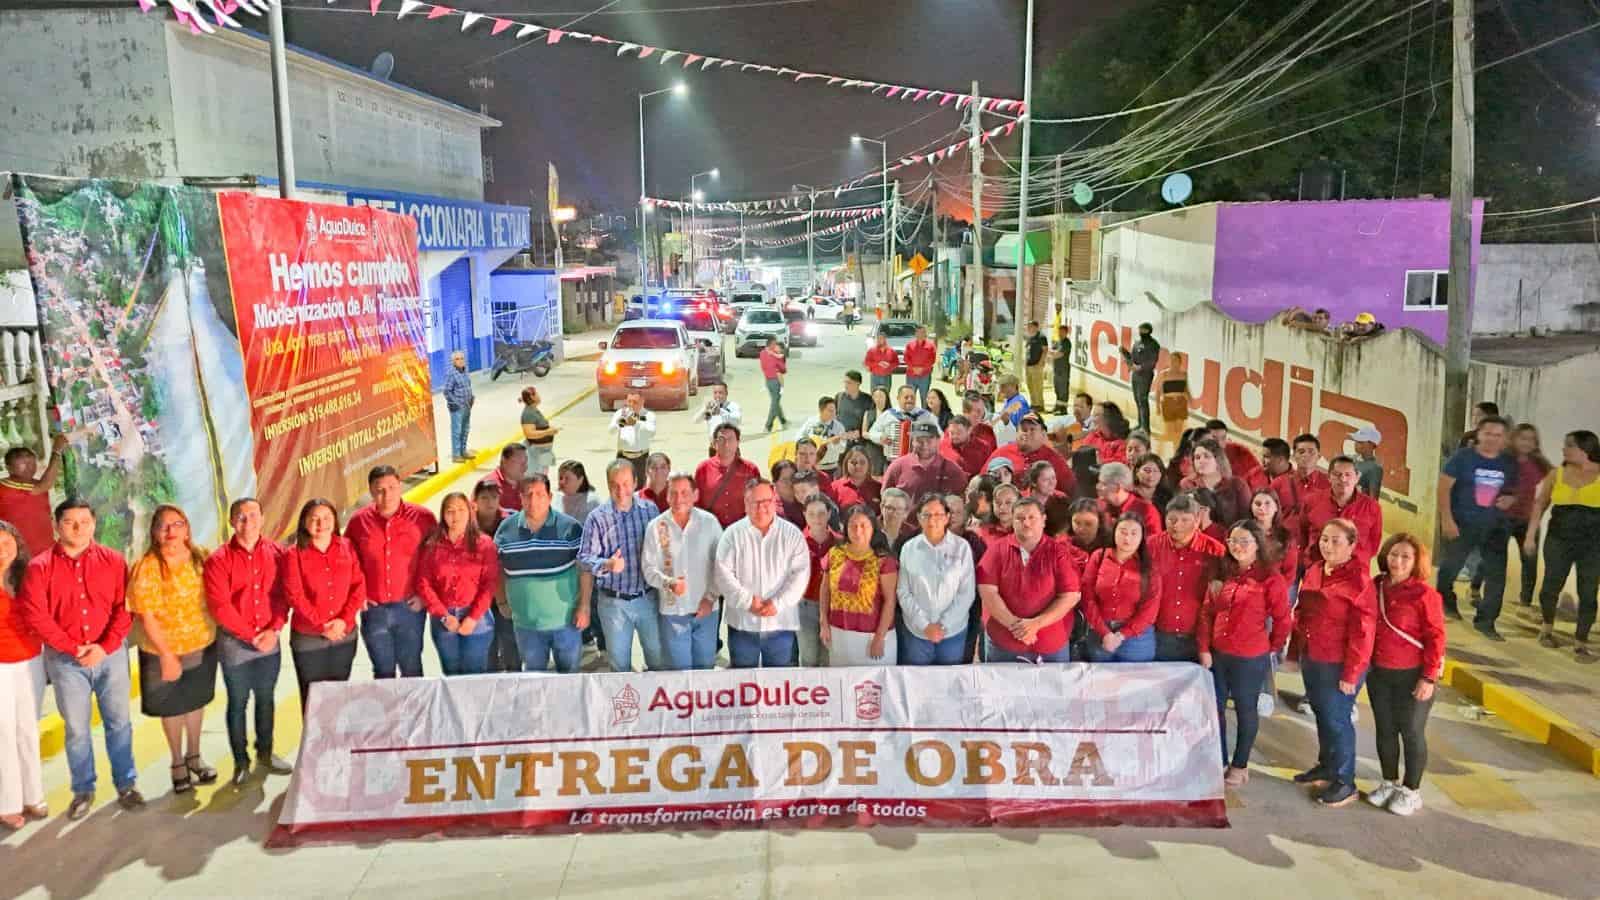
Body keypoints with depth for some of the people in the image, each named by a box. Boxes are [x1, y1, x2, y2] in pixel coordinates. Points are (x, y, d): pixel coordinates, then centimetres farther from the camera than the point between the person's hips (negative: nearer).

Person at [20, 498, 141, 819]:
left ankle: (126, 785, 20)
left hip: (111, 654, 1)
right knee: (76, 728, 9)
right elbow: (35, 616, -9)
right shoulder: (39, 567, -4)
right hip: (65, 660, -1)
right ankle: (83, 790, 22)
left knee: (118, 722, 9)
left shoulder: (112, 560, 0)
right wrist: (74, 648, -13)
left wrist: (105, 646, -13)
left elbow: (124, 608, -3)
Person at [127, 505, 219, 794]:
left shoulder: (200, 559, -4)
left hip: (202, 645, 4)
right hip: (163, 650, -4)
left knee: (196, 701, 19)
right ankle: (178, 763, 32)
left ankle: (194, 756, 38)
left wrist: (216, 631, 1)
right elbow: (146, 616, -19)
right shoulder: (147, 567, -19)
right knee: (172, 707, 13)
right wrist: (166, 654, -19)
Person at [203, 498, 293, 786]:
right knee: (238, 703, 9)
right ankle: (241, 762, 21)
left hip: (269, 641, 3)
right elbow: (220, 606, -12)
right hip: (235, 643, -2)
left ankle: (265, 752, 31)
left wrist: (273, 630, -12)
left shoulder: (275, 553, 0)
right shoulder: (219, 560, -9)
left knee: (266, 699, 15)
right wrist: (251, 636, -13)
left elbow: (282, 595, 1)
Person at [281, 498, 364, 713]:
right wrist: (321, 626, -16)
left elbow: (359, 586, -1)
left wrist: (344, 620, -13)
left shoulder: (347, 547, 1)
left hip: (344, 635, 3)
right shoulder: (294, 554, -7)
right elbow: (294, 595, -12)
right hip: (308, 638, -2)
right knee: (313, 699, 7)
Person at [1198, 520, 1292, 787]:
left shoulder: (1270, 578, -12)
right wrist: (1204, 649, 0)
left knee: (1246, 710, 11)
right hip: (1217, 655, 5)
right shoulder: (1223, 574, 5)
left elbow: (1283, 620, -8)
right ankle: (1219, 762, 30)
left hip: (1250, 659, -5)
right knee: (1214, 707, 14)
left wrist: (1269, 646, 3)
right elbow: (1207, 613, 5)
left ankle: (1240, 766, 26)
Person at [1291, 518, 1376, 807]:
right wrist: (1300, 650, 15)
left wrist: (1351, 674, -18)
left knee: (1337, 719, 1)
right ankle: (1327, 766, 37)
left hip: (1338, 664, -7)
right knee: (1322, 715, 20)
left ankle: (1345, 782, 15)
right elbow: (1301, 613, 16)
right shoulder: (1313, 571, 6)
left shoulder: (1358, 581, -17)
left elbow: (1362, 633, -18)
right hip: (1311, 659, 7)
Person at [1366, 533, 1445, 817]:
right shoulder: (1376, 587, 2)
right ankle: (1390, 782, 31)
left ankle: (1412, 791, 20)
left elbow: (1435, 638, -14)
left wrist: (1429, 677, -17)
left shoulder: (1424, 594, -14)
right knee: (1385, 729, 15)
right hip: (1379, 673, 6)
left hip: (1412, 675, -5)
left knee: (1411, 732, 6)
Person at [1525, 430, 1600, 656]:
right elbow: (1540, 505, 10)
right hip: (1559, 540, 2)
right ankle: (1548, 629, 33)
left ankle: (1582, 643, 10)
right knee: (1551, 586, 8)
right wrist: (1530, 535, 6)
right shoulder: (1557, 474, 3)